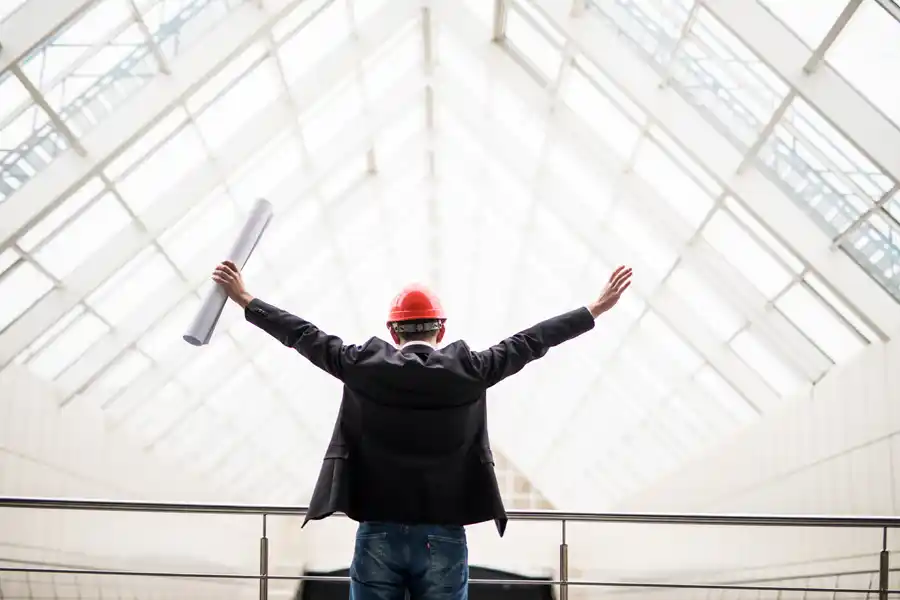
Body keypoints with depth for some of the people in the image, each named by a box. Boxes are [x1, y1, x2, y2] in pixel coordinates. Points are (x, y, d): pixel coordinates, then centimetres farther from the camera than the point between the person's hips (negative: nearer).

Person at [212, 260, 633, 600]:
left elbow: (305, 336, 8)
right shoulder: (468, 371, -2)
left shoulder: (364, 367, -1)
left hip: (378, 536, 0)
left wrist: (245, 299, 21)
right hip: (442, 539, 0)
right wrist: (598, 307, 14)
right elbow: (530, 342, 4)